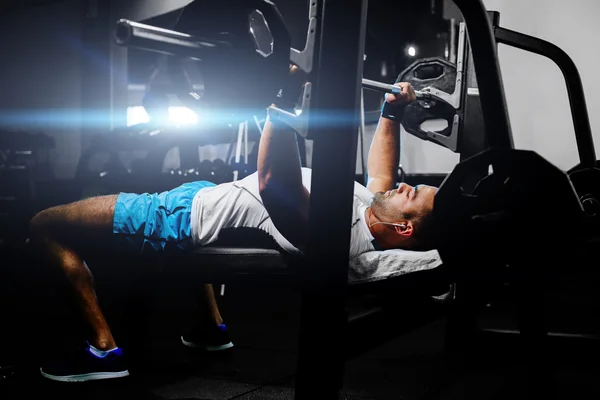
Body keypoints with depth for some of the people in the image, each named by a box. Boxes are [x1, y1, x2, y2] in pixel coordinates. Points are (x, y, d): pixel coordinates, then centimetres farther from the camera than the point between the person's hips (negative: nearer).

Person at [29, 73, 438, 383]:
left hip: (182, 219, -10)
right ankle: (214, 328, 35)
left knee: (47, 226, -5)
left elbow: (273, 181, -48)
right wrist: (393, 111, 13)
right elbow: (382, 175, 14)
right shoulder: (371, 209, -9)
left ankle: (105, 350, 1)